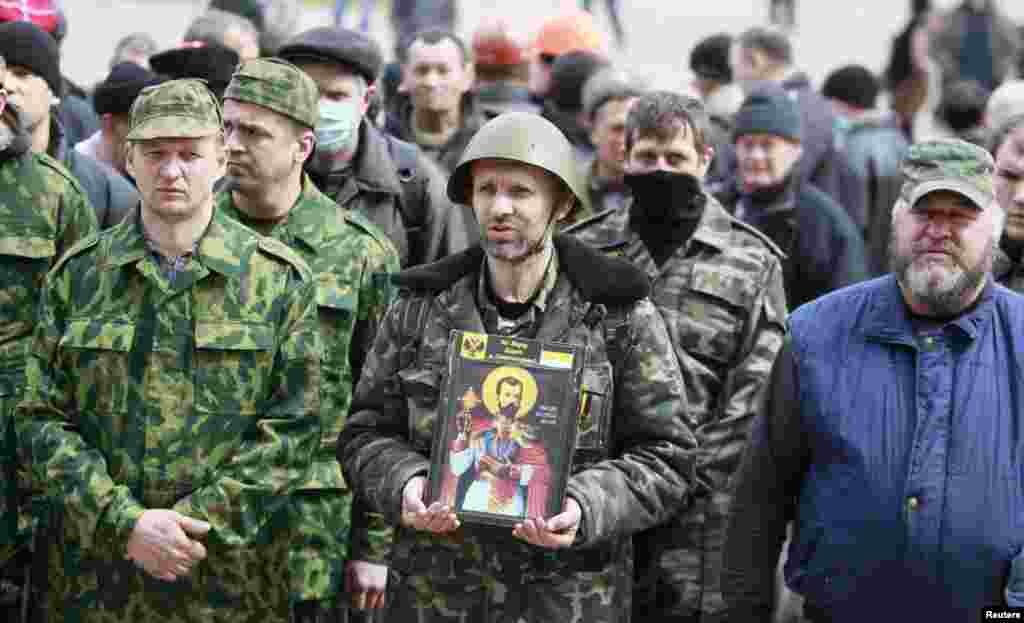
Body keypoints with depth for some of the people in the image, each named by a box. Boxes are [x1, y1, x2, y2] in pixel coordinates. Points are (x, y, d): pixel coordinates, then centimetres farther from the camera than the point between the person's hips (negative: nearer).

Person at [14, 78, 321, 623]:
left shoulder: (281, 279, 1)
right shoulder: (76, 275, 5)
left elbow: (293, 429, -3)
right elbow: (41, 420, 1)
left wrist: (195, 524, -13)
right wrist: (125, 523, -13)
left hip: (229, 573, -1)